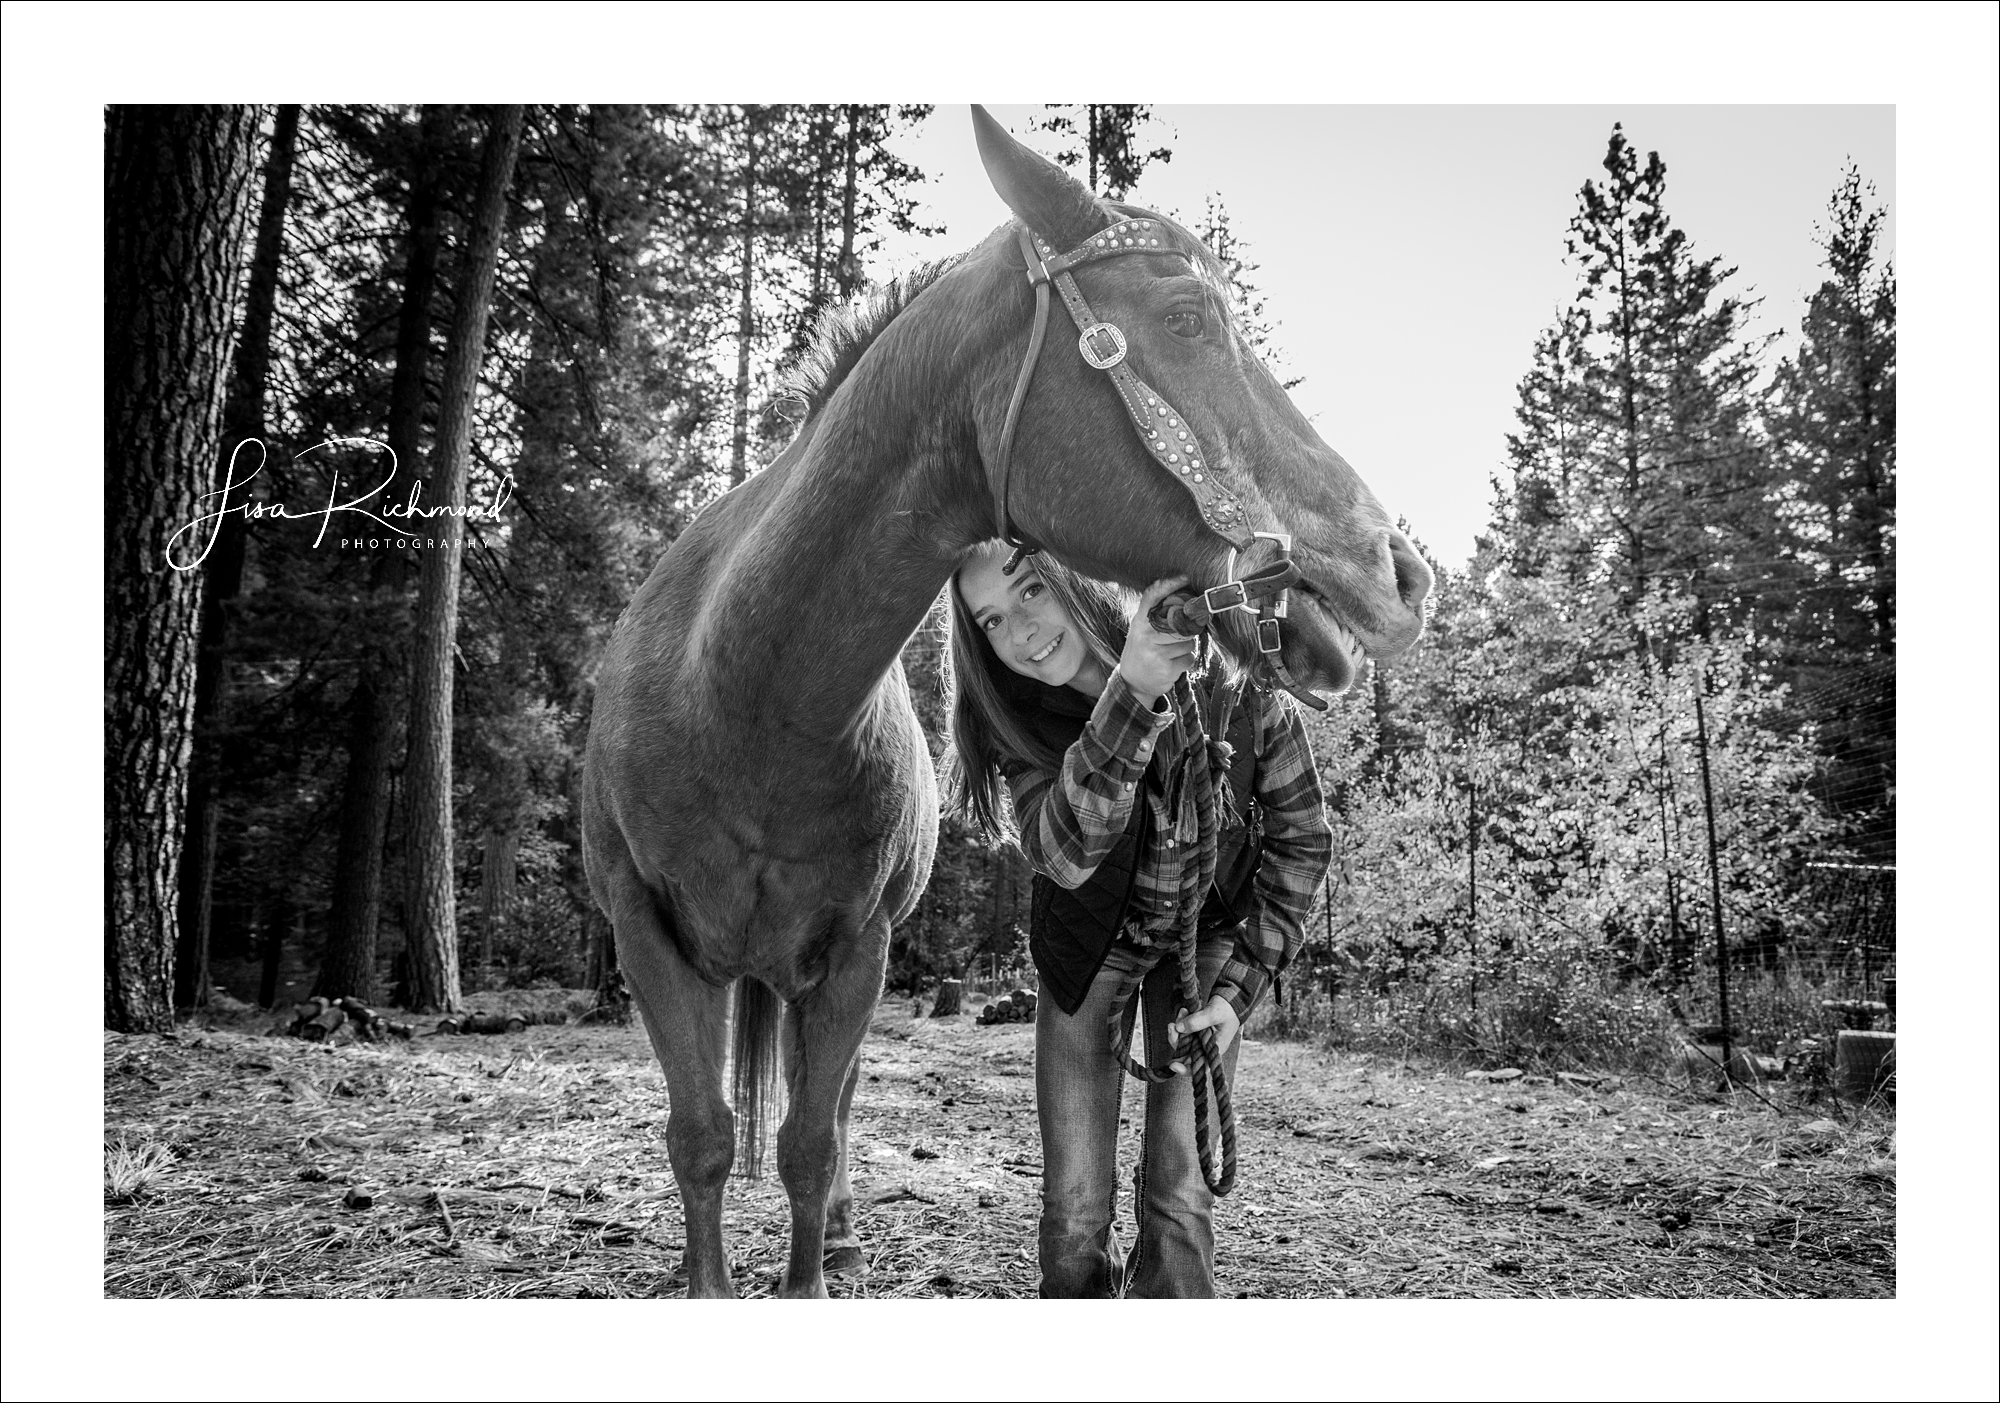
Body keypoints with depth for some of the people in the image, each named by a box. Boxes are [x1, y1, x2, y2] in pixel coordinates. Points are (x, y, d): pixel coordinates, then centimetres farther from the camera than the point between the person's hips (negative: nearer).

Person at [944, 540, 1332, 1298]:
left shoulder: (1229, 674, -26)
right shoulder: (1016, 718, -22)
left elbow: (1302, 839, -13)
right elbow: (1065, 853, -42)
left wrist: (1237, 986, -21)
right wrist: (1129, 697, -56)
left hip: (1208, 943, -1)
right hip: (1089, 947, 1)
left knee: (1179, 1200, -8)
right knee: (1074, 1211, 2)